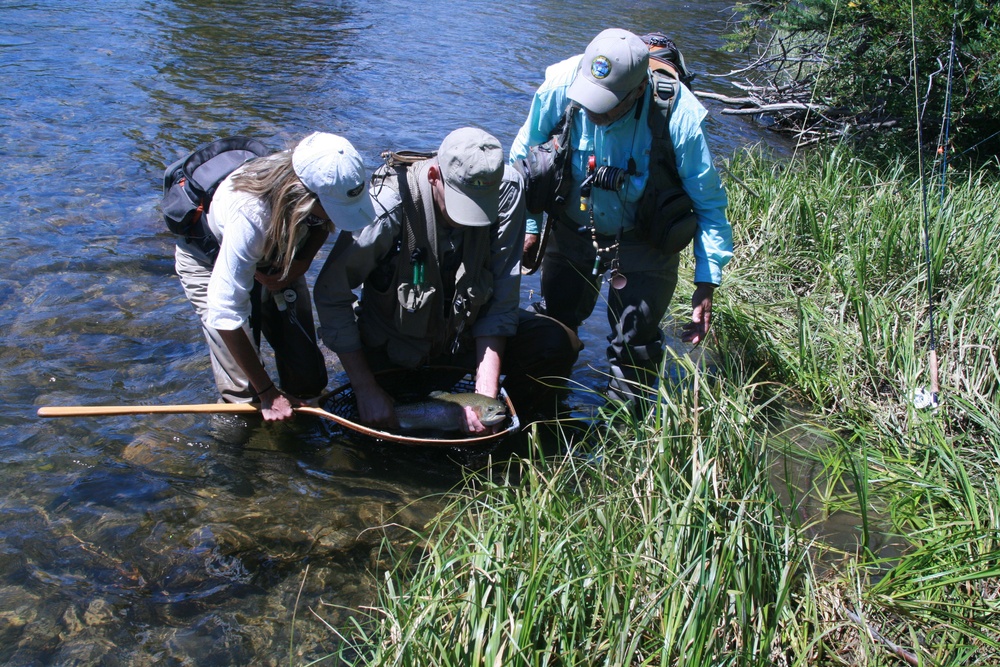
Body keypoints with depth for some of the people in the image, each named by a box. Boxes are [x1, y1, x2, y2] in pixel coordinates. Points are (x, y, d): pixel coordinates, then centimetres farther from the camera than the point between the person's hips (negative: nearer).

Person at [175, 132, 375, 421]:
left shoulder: (324, 185, -30)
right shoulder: (249, 214, -45)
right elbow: (224, 313, -40)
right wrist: (267, 393, -34)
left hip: (275, 257, 4)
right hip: (210, 260, -4)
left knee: (309, 380, -3)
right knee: (243, 391, -13)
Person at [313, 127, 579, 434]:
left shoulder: (505, 190, -20)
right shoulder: (390, 204, -29)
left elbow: (501, 299, -16)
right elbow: (331, 295, -20)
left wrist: (486, 392, -24)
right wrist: (366, 390, -20)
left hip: (467, 336, 2)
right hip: (395, 348, -2)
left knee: (556, 344, -20)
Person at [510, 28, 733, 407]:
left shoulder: (679, 117, -30)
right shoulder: (560, 85, -25)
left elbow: (708, 203, -17)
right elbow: (524, 157, -4)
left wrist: (706, 285, -19)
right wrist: (528, 226, 1)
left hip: (643, 244, -2)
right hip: (571, 230, 3)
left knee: (634, 345, -3)